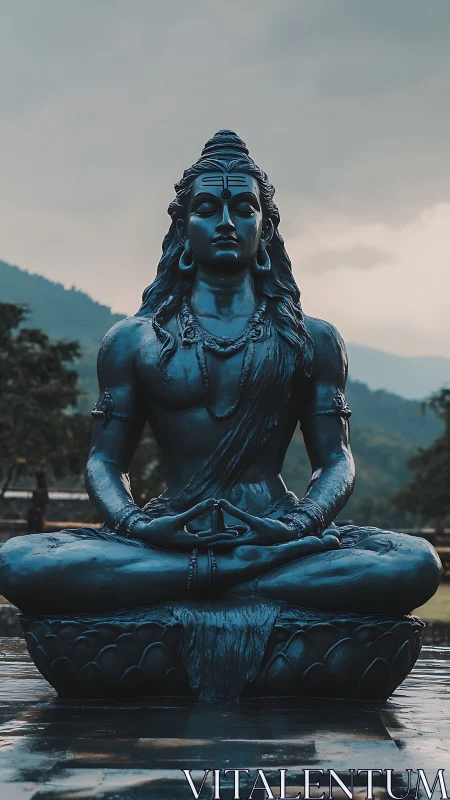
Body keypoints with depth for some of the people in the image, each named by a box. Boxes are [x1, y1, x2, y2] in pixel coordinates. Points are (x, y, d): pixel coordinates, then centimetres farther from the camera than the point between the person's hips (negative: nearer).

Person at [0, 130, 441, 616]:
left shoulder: (313, 340, 14)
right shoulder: (133, 340, 14)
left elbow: (335, 460, 9)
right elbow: (106, 461, 11)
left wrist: (297, 525, -14)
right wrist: (137, 526, -13)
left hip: (275, 535, 0)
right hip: (168, 539, 0)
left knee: (416, 564, -30)